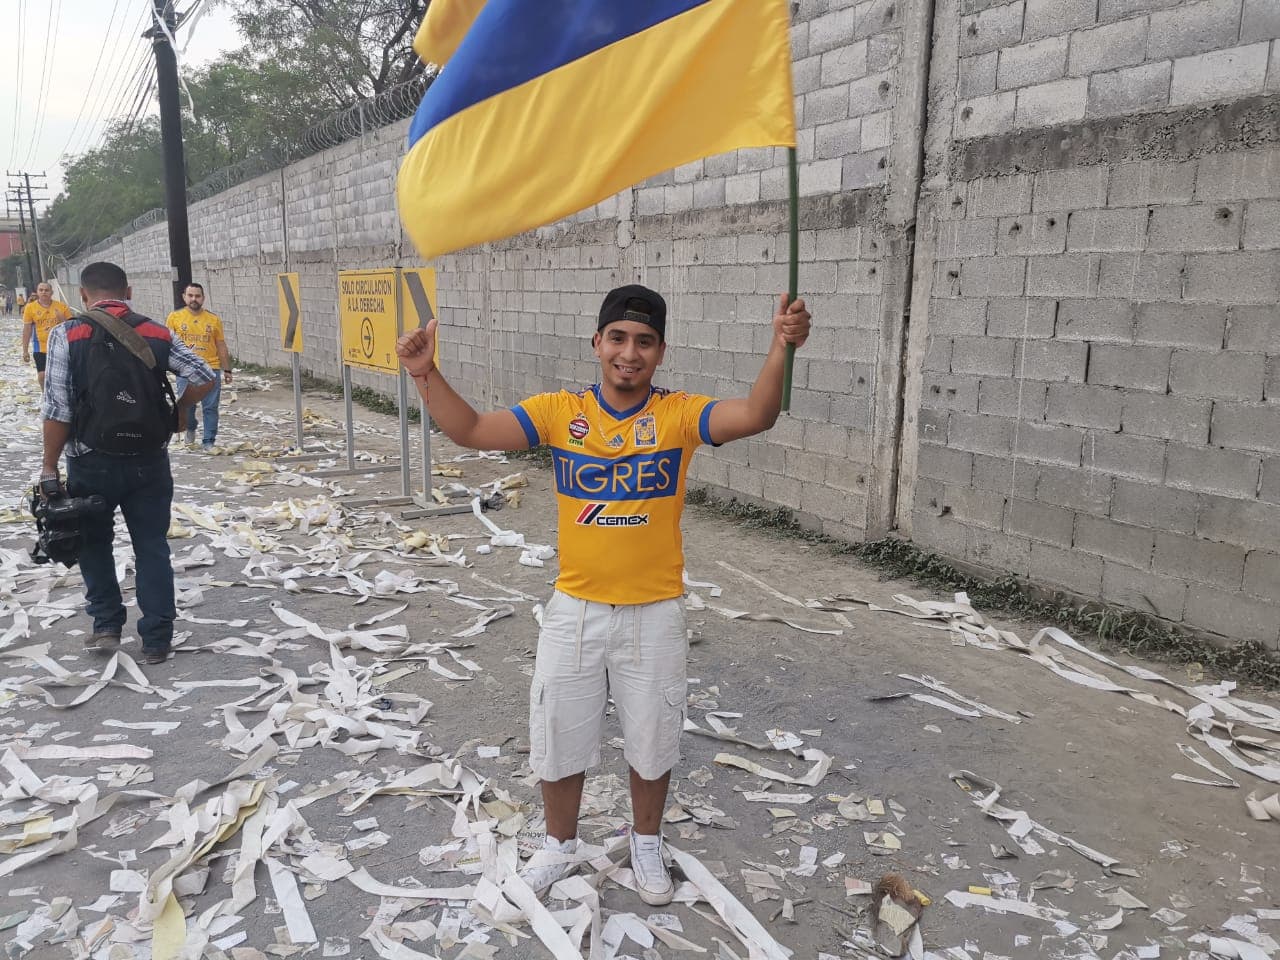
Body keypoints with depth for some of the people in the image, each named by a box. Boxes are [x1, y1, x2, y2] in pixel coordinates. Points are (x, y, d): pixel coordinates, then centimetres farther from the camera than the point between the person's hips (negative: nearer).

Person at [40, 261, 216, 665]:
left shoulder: (68, 335, -7)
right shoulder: (157, 334, 0)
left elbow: (58, 409, -10)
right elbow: (204, 377, -3)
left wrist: (49, 464, -1)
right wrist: (178, 411, 15)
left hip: (91, 462, -1)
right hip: (149, 461, 2)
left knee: (94, 542, 21)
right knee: (152, 547, 9)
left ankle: (107, 625, 21)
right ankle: (156, 640, 12)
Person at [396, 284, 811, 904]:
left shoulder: (678, 414, -9)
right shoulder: (560, 412, -5)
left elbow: (755, 416, -25)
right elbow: (472, 431, -11)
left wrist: (779, 349, -41)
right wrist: (427, 376, -26)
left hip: (654, 613, -1)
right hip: (575, 609, 1)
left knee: (652, 738, 16)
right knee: (560, 735, 16)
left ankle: (646, 845, 44)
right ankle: (559, 845, 43)